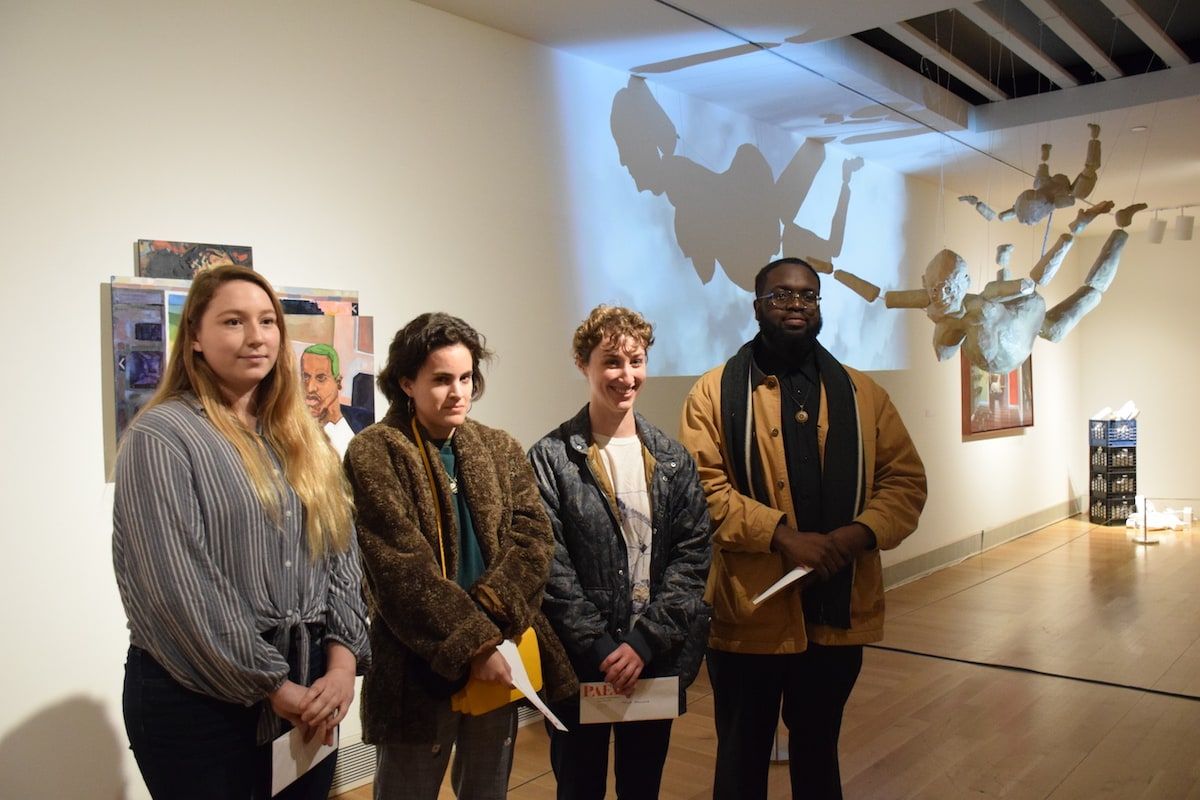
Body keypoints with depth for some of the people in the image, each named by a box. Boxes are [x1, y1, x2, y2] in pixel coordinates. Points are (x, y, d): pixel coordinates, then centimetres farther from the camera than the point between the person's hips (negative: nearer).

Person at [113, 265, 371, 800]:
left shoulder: (301, 439, 10)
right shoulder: (161, 435, -9)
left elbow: (341, 554, 6)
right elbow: (176, 588, -16)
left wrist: (342, 659, -7)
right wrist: (270, 686, -14)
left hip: (309, 691, 6)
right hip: (198, 699, -5)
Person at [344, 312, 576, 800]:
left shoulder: (501, 449, 7)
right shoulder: (374, 454, -9)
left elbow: (534, 539, -2)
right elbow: (403, 568, -16)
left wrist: (484, 616, -17)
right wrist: (473, 642, -19)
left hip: (499, 653, 5)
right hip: (419, 665, -4)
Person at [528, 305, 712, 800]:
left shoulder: (673, 459, 4)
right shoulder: (551, 458, -7)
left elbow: (692, 555, -2)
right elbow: (552, 568, -10)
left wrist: (644, 641, -11)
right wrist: (602, 647, -15)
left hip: (658, 662, 3)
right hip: (579, 665, -3)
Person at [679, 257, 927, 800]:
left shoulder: (861, 393, 8)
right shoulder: (715, 392, -3)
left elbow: (906, 479, 5)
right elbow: (702, 485, -13)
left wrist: (861, 532, -13)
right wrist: (780, 535, -22)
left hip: (838, 609, 4)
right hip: (749, 611, -3)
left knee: (818, 747, 22)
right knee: (743, 755, 14)